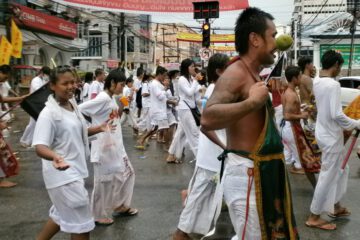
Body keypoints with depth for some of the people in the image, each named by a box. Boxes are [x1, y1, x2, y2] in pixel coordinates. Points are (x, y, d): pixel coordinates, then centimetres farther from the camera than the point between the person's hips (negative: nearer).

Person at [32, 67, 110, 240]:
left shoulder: (72, 105, 6)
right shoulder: (49, 113, -20)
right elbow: (40, 146, -27)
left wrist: (99, 129, 8)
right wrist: (54, 156, -48)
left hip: (74, 170, 9)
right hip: (63, 173, -9)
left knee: (62, 214, 25)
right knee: (81, 221, 1)